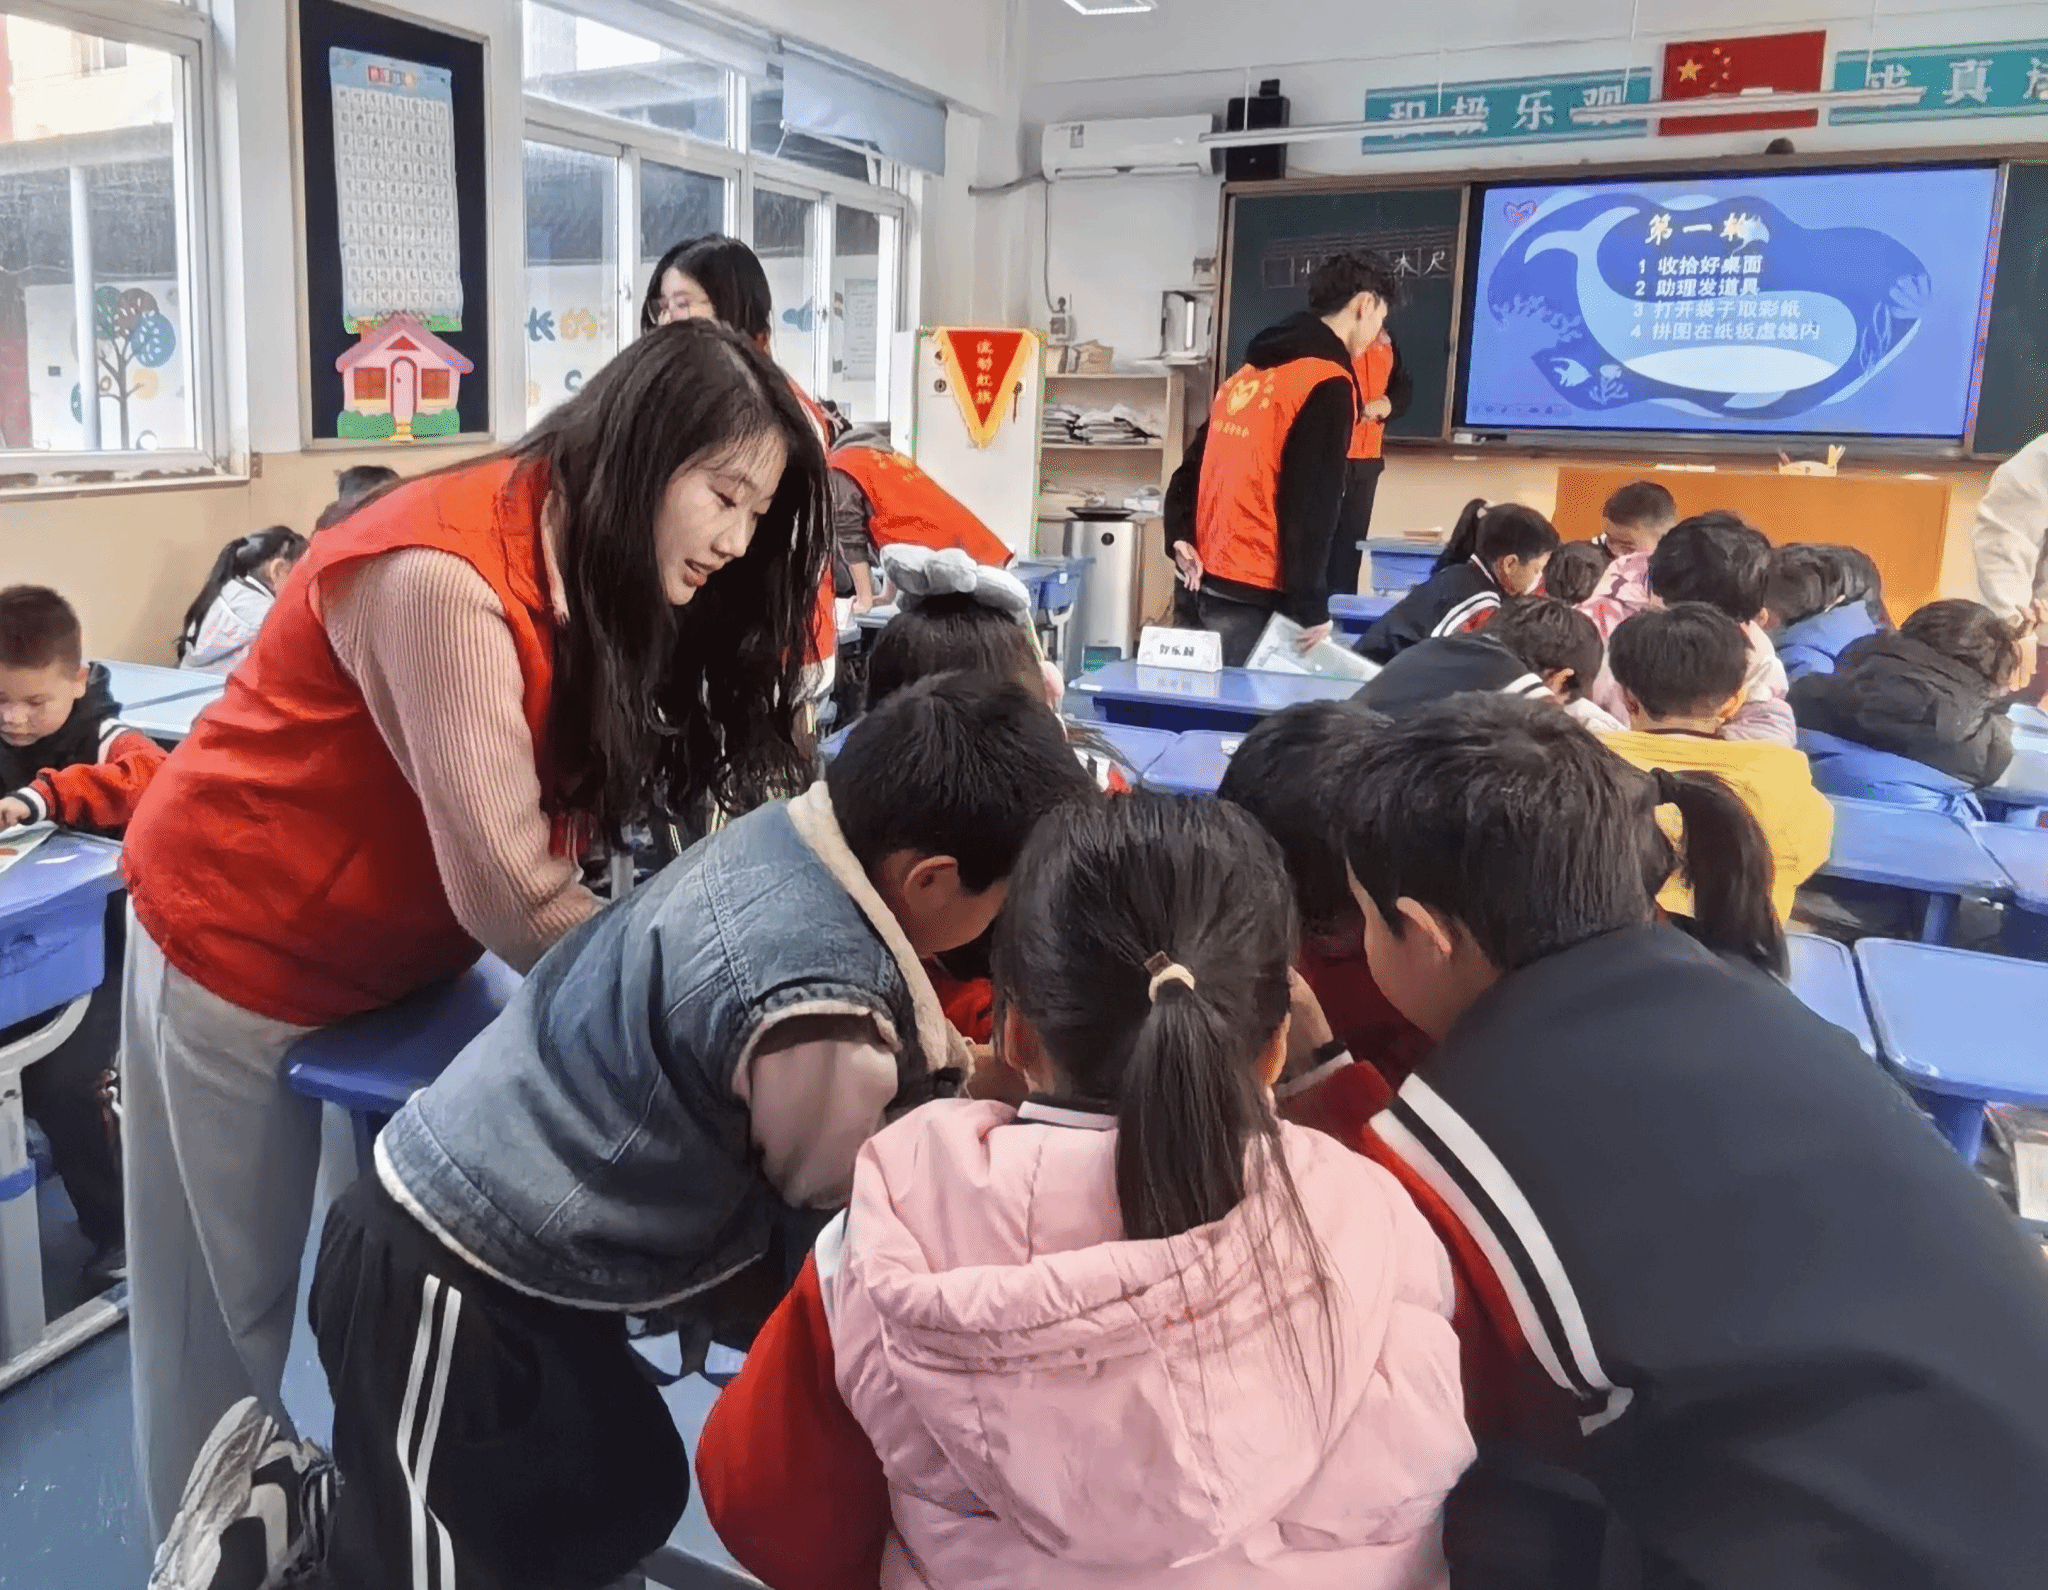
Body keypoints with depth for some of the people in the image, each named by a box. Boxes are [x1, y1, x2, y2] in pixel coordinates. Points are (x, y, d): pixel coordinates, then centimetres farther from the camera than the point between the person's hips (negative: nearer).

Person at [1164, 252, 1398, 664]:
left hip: (1207, 580, 8)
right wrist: (1311, 607, -13)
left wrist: (1180, 537, 8)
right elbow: (1313, 504, -16)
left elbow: (1196, 460, 15)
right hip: (1256, 595, -8)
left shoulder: (1249, 371, 14)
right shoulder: (1329, 383, -11)